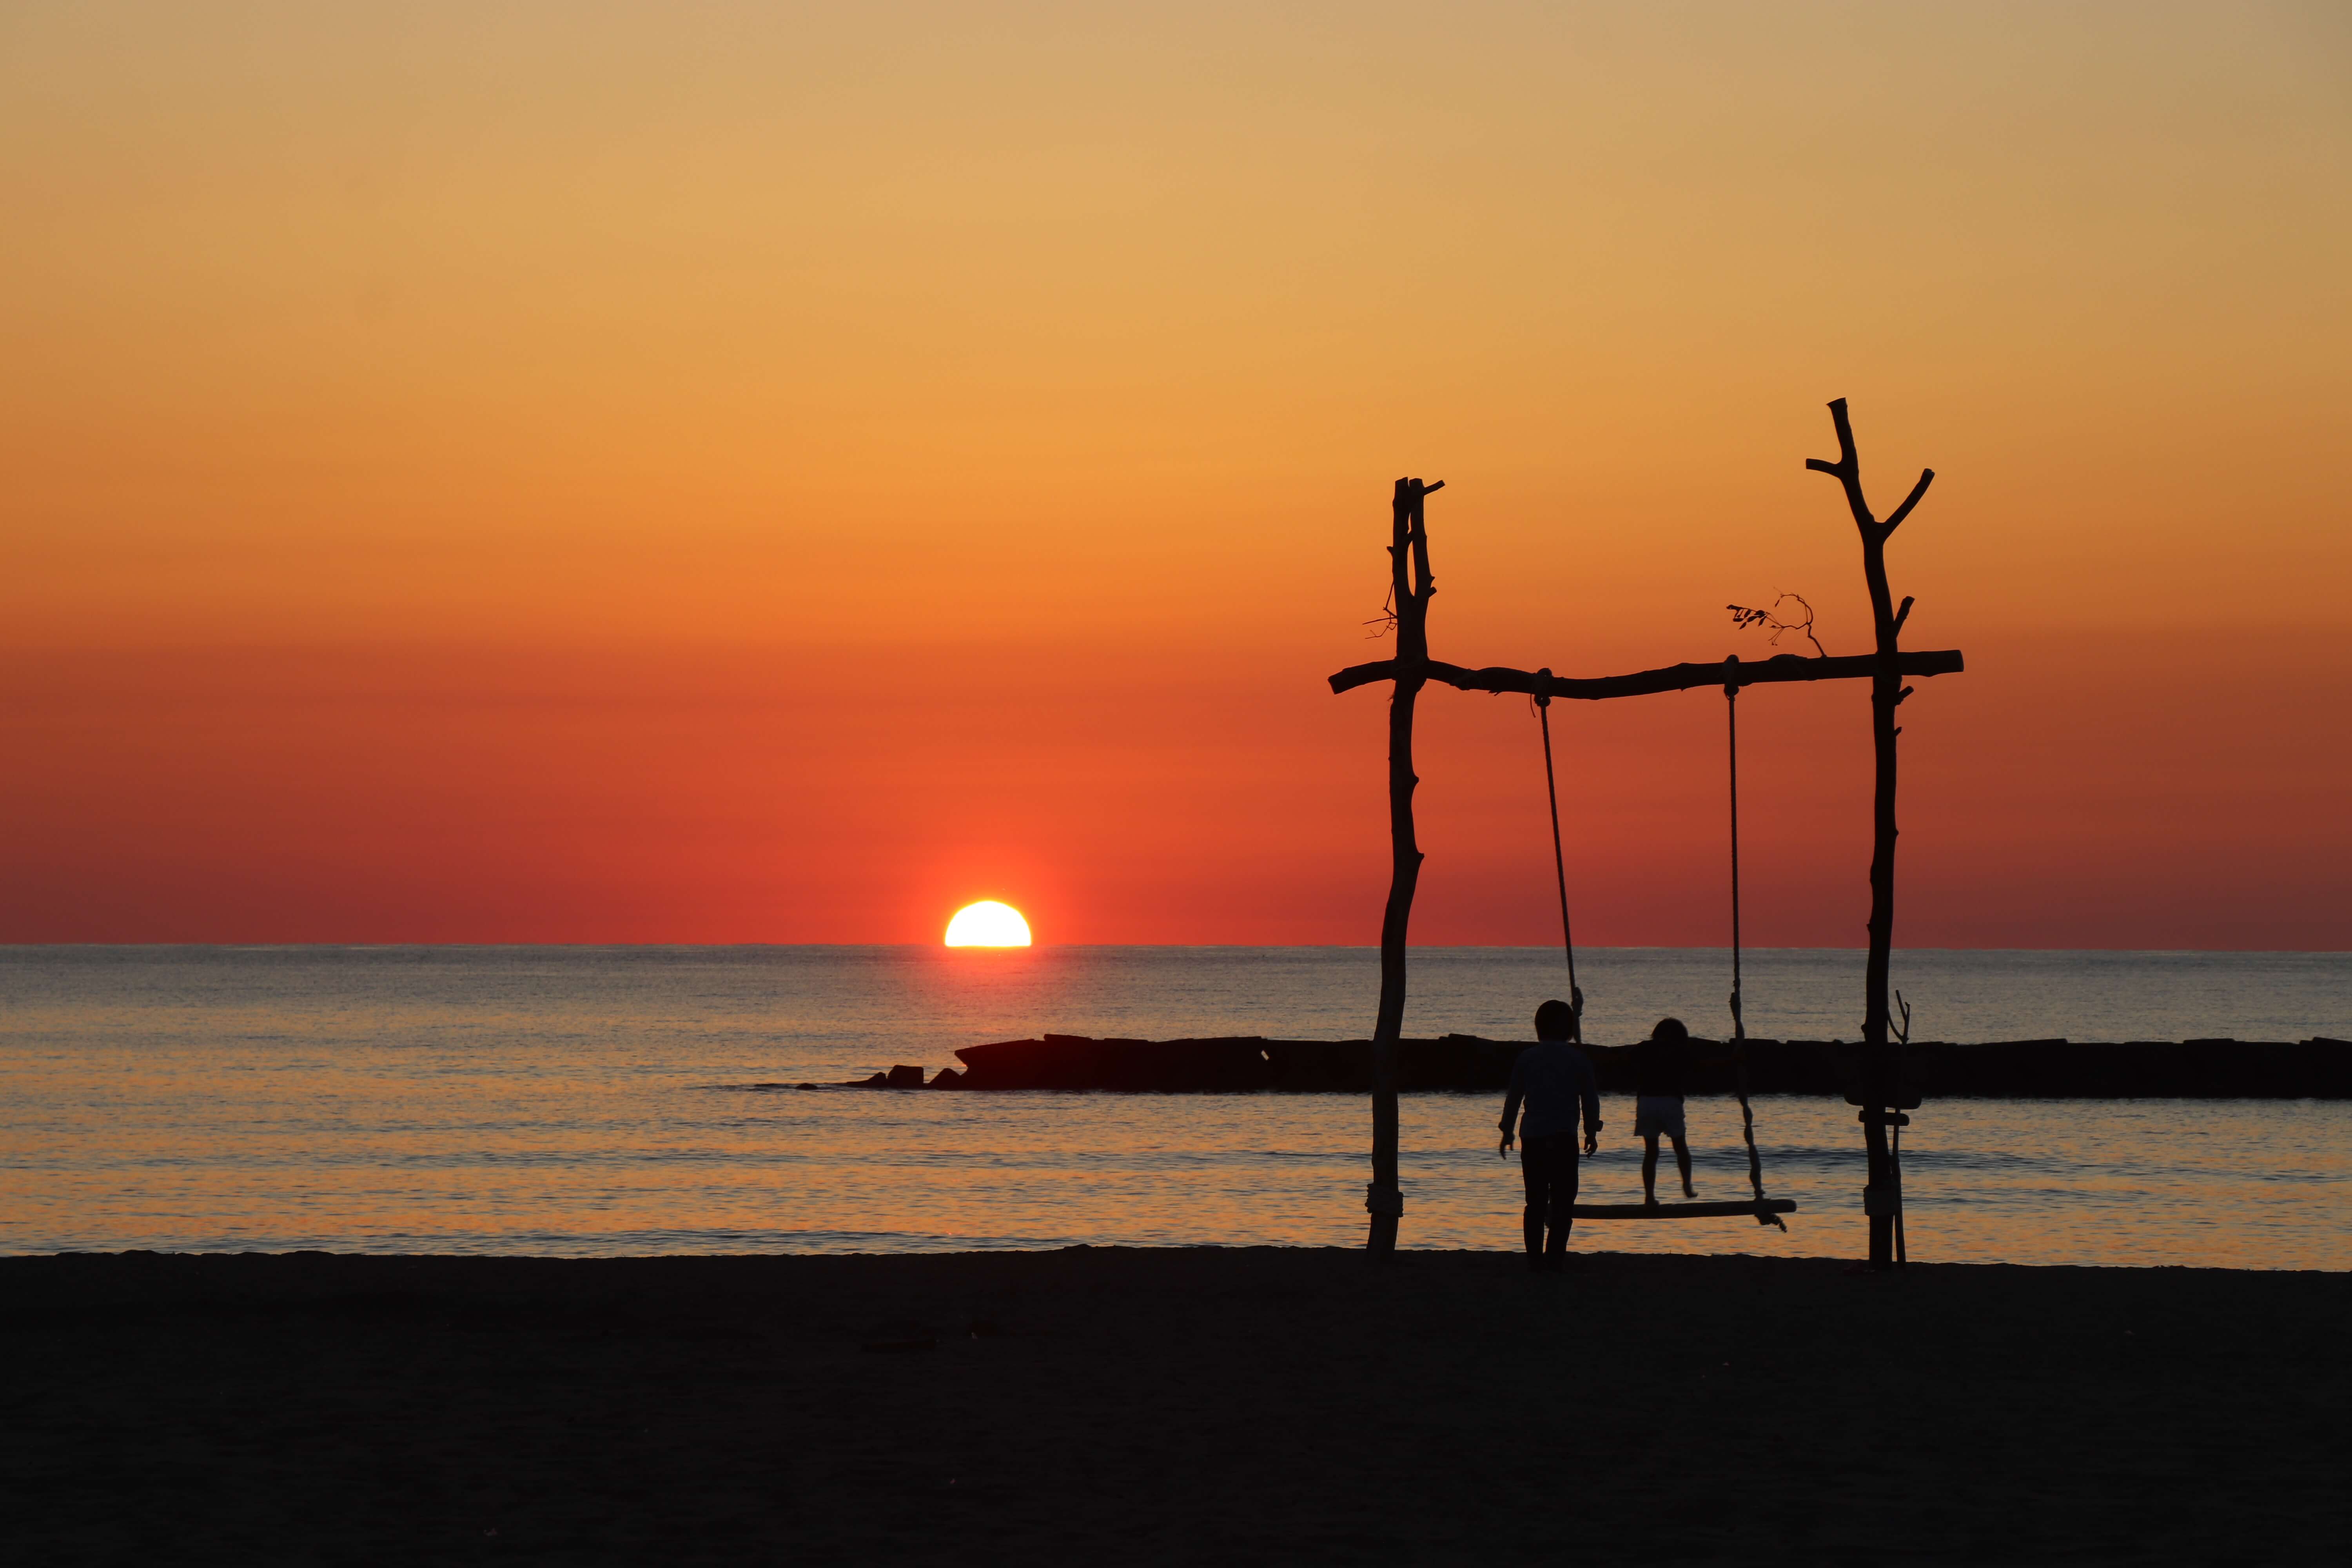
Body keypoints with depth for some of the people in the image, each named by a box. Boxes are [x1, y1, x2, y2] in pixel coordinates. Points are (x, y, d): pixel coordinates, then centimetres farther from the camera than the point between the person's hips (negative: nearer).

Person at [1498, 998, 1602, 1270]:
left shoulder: (1526, 1058, 7)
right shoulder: (1579, 1060, 3)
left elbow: (1513, 1097, 10)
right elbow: (1590, 1098, 6)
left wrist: (1508, 1132, 19)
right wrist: (1592, 1132, 18)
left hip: (1532, 1136, 2)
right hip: (1564, 1137, -2)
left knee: (1535, 1201, 8)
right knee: (1562, 1200, 0)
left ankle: (1535, 1257, 4)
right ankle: (1555, 1255, -10)